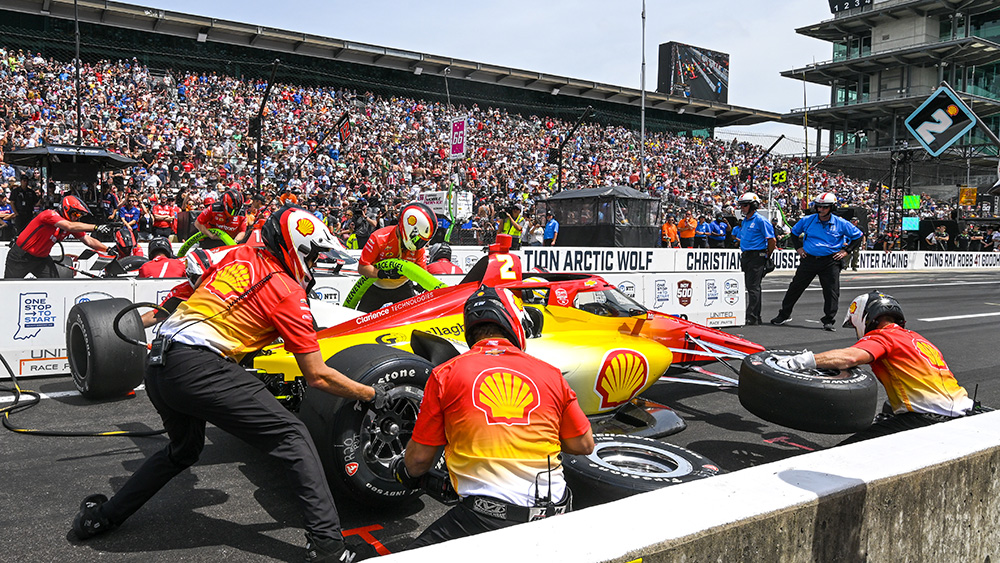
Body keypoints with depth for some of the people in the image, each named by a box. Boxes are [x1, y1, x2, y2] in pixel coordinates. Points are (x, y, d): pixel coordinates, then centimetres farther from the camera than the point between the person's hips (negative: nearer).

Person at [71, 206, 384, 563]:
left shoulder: (239, 253, 18)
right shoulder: (289, 293, 0)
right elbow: (317, 377, 0)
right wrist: (371, 395, 11)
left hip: (156, 363, 8)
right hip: (200, 367, -8)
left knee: (183, 450, 32)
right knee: (294, 439, -5)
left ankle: (100, 516, 40)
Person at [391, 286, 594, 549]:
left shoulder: (445, 374, 3)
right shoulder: (551, 374, 8)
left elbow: (419, 459, 8)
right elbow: (584, 446, 17)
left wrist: (402, 470, 32)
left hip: (486, 517, -4)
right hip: (553, 514, 4)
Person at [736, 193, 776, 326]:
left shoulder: (760, 221, -11)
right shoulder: (744, 221, 15)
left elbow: (772, 240, -11)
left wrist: (767, 257, -4)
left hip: (757, 256, -9)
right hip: (745, 257, 9)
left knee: (753, 287, -10)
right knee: (749, 286, 11)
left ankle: (752, 317, -9)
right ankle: (756, 317, 19)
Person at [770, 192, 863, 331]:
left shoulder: (841, 223, -2)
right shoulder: (807, 220, 2)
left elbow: (858, 236, 9)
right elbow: (794, 232, 20)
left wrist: (846, 251, 2)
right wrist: (798, 247, 10)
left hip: (830, 262, -1)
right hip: (809, 259, 1)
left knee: (832, 291, -2)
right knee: (796, 287, 4)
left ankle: (828, 321, 8)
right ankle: (784, 314, 17)